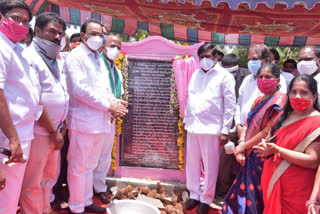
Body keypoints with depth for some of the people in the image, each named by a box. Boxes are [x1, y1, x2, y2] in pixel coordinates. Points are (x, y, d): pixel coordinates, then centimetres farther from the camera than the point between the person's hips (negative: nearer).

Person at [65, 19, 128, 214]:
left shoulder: (99, 58, 18)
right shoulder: (76, 56, -7)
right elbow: (79, 89, -18)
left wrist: (114, 102, -2)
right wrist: (108, 105, -16)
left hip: (100, 121, 8)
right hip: (83, 121, -8)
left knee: (90, 166, 18)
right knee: (78, 167, 3)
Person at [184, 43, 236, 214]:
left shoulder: (224, 76, -3)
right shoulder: (195, 75, 13)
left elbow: (230, 104, -6)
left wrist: (225, 130, -10)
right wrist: (186, 121, 12)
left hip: (212, 128, -5)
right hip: (193, 126, 5)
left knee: (210, 166, 6)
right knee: (192, 164, 12)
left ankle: (206, 199, 22)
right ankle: (194, 195, 29)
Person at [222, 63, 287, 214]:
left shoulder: (279, 100, -12)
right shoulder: (258, 100, 11)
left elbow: (268, 132, -18)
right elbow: (247, 125, 8)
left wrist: (243, 146, -10)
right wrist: (241, 146, -8)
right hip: (250, 157, 7)